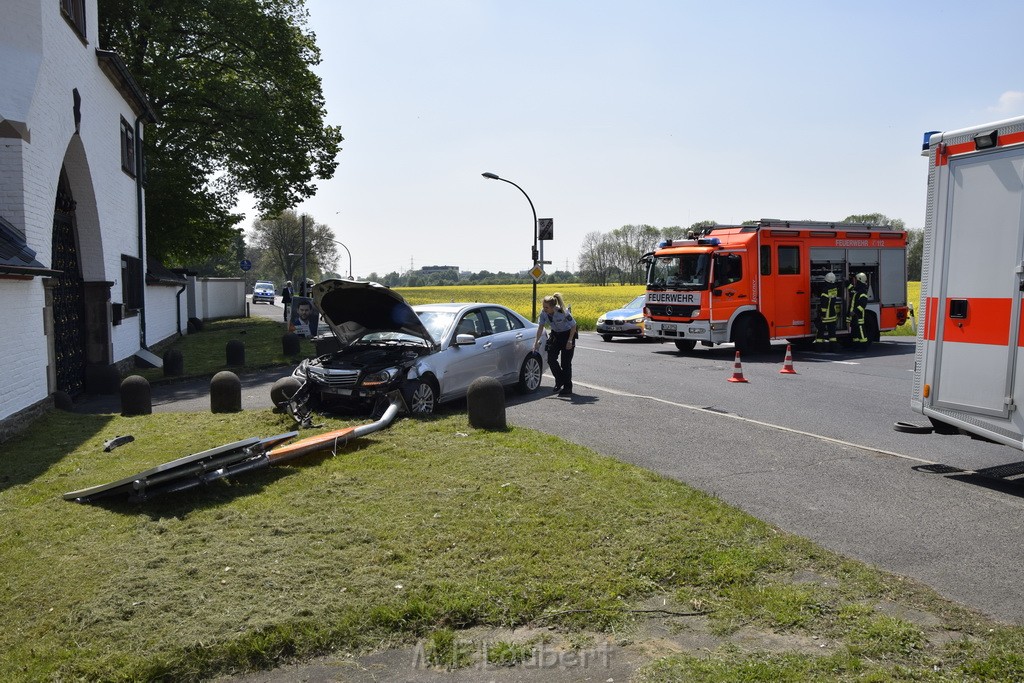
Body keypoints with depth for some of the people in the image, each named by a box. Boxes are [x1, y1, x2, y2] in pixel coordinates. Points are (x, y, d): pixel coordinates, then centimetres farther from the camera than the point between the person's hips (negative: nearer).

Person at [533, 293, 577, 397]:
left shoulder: (563, 312, -31)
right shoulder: (543, 312, -18)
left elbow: (573, 326, -19)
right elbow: (541, 327, -10)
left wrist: (570, 340, -20)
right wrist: (537, 341, -19)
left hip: (567, 335, -5)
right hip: (555, 335, 5)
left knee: (565, 362, -4)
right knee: (551, 359, -3)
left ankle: (568, 388, 6)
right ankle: (559, 381, 19)